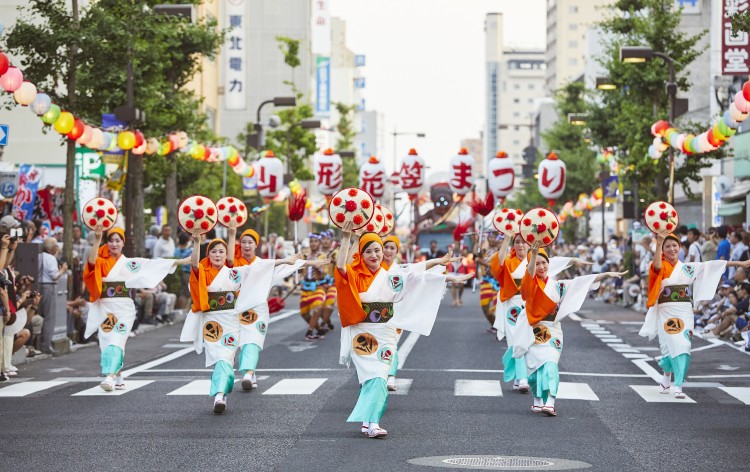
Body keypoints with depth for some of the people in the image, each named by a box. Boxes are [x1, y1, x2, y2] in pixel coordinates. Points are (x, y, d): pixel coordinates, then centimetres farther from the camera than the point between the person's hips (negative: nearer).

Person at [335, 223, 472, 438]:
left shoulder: (392, 274, 5)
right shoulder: (354, 275, -1)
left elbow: (421, 278, 1)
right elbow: (340, 267, -20)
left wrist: (450, 278, -5)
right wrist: (346, 238, -27)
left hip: (384, 333, 2)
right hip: (362, 334, -2)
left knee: (378, 378, -3)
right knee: (374, 378, -11)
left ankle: (368, 422, 4)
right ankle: (371, 422, -11)